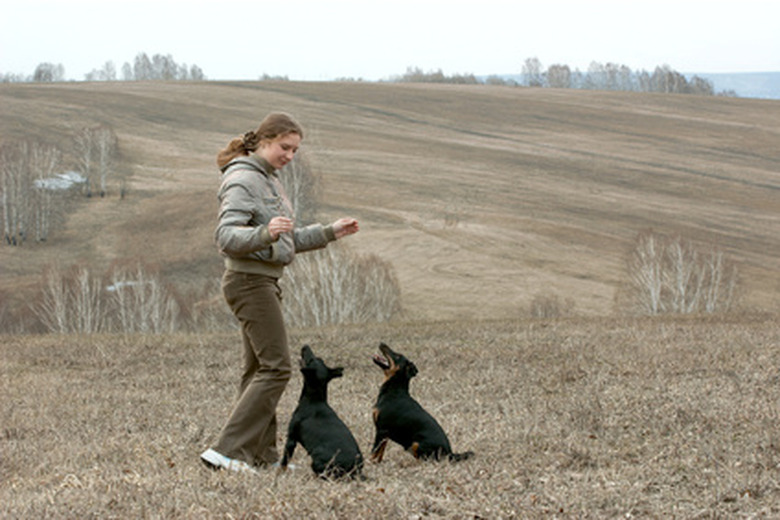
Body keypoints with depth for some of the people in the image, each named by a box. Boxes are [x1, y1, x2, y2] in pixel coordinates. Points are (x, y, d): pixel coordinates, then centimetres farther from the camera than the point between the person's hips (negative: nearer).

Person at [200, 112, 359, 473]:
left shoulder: (269, 179, 18)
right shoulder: (243, 180, -14)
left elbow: (288, 241, 25)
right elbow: (226, 236, -24)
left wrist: (330, 232, 18)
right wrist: (265, 233, -40)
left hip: (265, 282, 10)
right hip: (249, 281, -10)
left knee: (260, 369, 11)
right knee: (276, 367, -14)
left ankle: (262, 455, 16)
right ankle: (226, 451, -17)